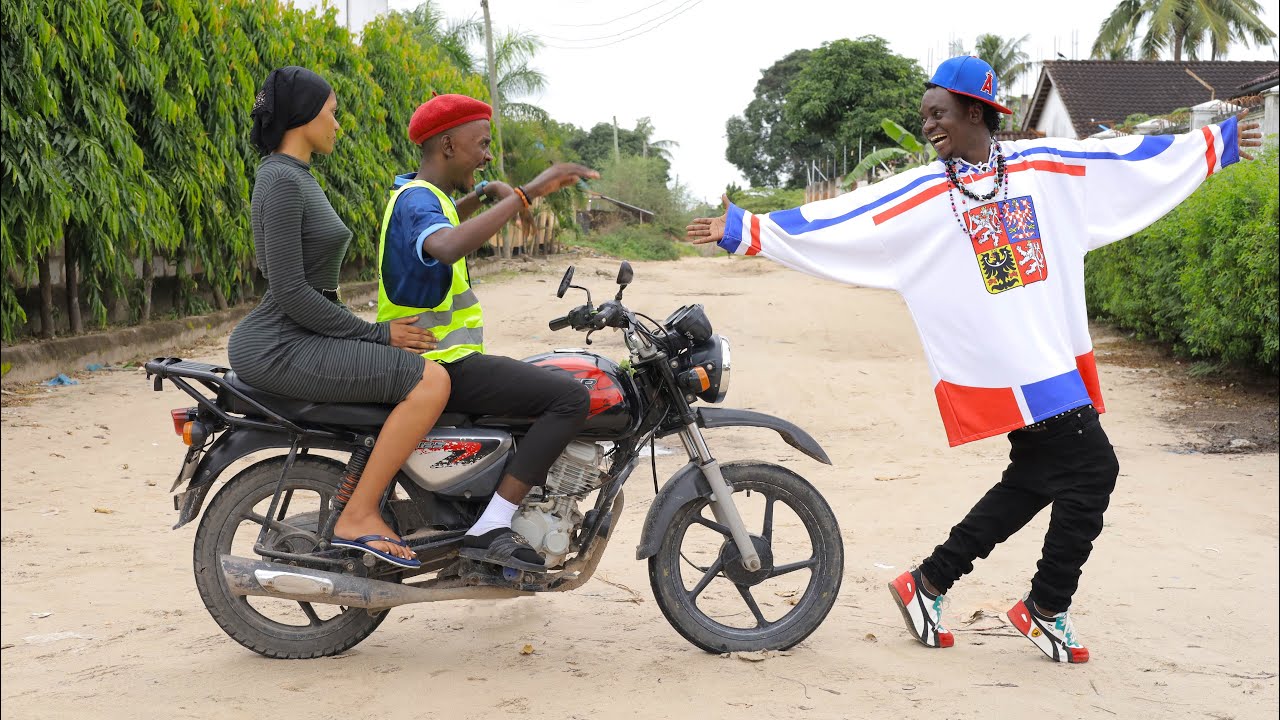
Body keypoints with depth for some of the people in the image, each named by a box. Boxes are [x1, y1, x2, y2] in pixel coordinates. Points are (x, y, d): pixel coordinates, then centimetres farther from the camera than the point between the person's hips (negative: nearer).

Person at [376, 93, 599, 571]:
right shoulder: (416, 199, -17)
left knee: (546, 384, 30)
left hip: (433, 360, 11)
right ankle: (490, 529, -22)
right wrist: (526, 193, -41)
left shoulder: (416, 194, 15)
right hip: (442, 365, -11)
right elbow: (448, 246, -42)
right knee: (571, 398, -22)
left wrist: (481, 197, 24)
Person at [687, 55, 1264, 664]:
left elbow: (1136, 158, 15)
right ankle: (1046, 608, 13)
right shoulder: (919, 194, -4)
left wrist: (1218, 142, 18)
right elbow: (829, 222, -8)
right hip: (996, 373, -6)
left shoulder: (1046, 166, 7)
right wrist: (742, 230, -14)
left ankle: (929, 583, 25)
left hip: (1056, 358, 6)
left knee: (1034, 480, 12)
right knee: (1090, 470, -6)